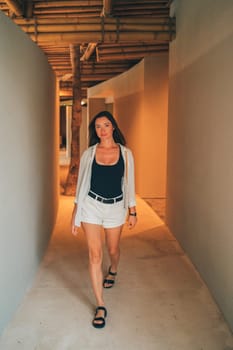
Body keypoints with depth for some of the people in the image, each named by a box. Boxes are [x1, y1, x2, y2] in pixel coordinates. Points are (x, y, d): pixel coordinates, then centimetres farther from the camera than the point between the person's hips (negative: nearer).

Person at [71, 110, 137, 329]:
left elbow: (129, 183, 3)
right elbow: (81, 183, 3)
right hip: (91, 205, -1)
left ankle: (113, 271, 56)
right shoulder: (88, 154, -1)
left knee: (113, 249, 18)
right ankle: (100, 306, 3)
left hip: (115, 207, 1)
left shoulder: (125, 153, -1)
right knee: (95, 255, -6)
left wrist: (132, 211, 2)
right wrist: (75, 213, 2)